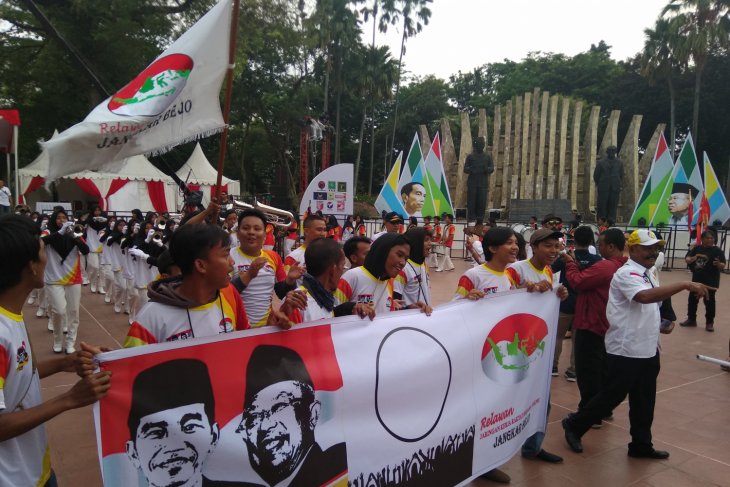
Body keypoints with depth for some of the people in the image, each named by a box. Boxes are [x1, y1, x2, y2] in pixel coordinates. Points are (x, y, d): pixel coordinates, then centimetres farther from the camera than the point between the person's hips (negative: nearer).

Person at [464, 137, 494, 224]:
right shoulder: (470, 156, 9)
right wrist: (471, 169, -16)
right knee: (471, 202, -4)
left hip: (483, 183, 1)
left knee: (482, 202, -3)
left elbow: (492, 168, 5)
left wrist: (486, 169, -17)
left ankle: (480, 220, 3)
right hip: (472, 183, -1)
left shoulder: (488, 157, 11)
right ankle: (471, 219, 1)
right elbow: (465, 169, 5)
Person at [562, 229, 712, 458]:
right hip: (626, 351, -9)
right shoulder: (627, 273, -18)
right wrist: (685, 285, -39)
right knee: (612, 396, 1)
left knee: (644, 401, 16)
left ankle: (641, 445, 30)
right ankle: (574, 424, 19)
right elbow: (645, 296, -38)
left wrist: (662, 324, 11)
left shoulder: (646, 273, 12)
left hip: (647, 350, 9)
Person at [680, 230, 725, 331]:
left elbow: (722, 267, -11)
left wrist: (718, 264, -33)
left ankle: (710, 322, 14)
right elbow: (687, 259, 4)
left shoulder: (717, 250, -7)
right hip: (696, 279, 4)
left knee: (709, 301, 2)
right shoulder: (697, 248, 3)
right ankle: (691, 319, 25)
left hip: (711, 281, -4)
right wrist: (693, 258, -17)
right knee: (692, 299, 11)